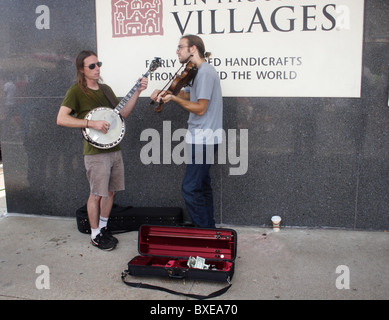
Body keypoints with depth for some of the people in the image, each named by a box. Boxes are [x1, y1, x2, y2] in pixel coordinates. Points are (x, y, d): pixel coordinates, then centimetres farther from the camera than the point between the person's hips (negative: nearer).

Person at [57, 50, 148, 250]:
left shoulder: (106, 89, 15)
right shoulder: (76, 91, -7)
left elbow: (123, 113, 13)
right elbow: (61, 119, -16)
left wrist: (137, 92, 3)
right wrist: (92, 123, -23)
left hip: (114, 149, 7)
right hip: (95, 152, -7)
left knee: (110, 192, 13)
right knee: (97, 194, -1)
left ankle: (103, 229, 30)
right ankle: (95, 235, 16)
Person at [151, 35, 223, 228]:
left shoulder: (205, 72, -17)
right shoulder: (198, 72, 16)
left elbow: (200, 108, -19)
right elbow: (187, 95, 18)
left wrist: (173, 98, -15)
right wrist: (165, 93, 2)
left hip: (203, 140, -11)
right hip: (203, 138, 11)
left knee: (190, 188, -9)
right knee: (202, 185, 17)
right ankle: (209, 228, 28)